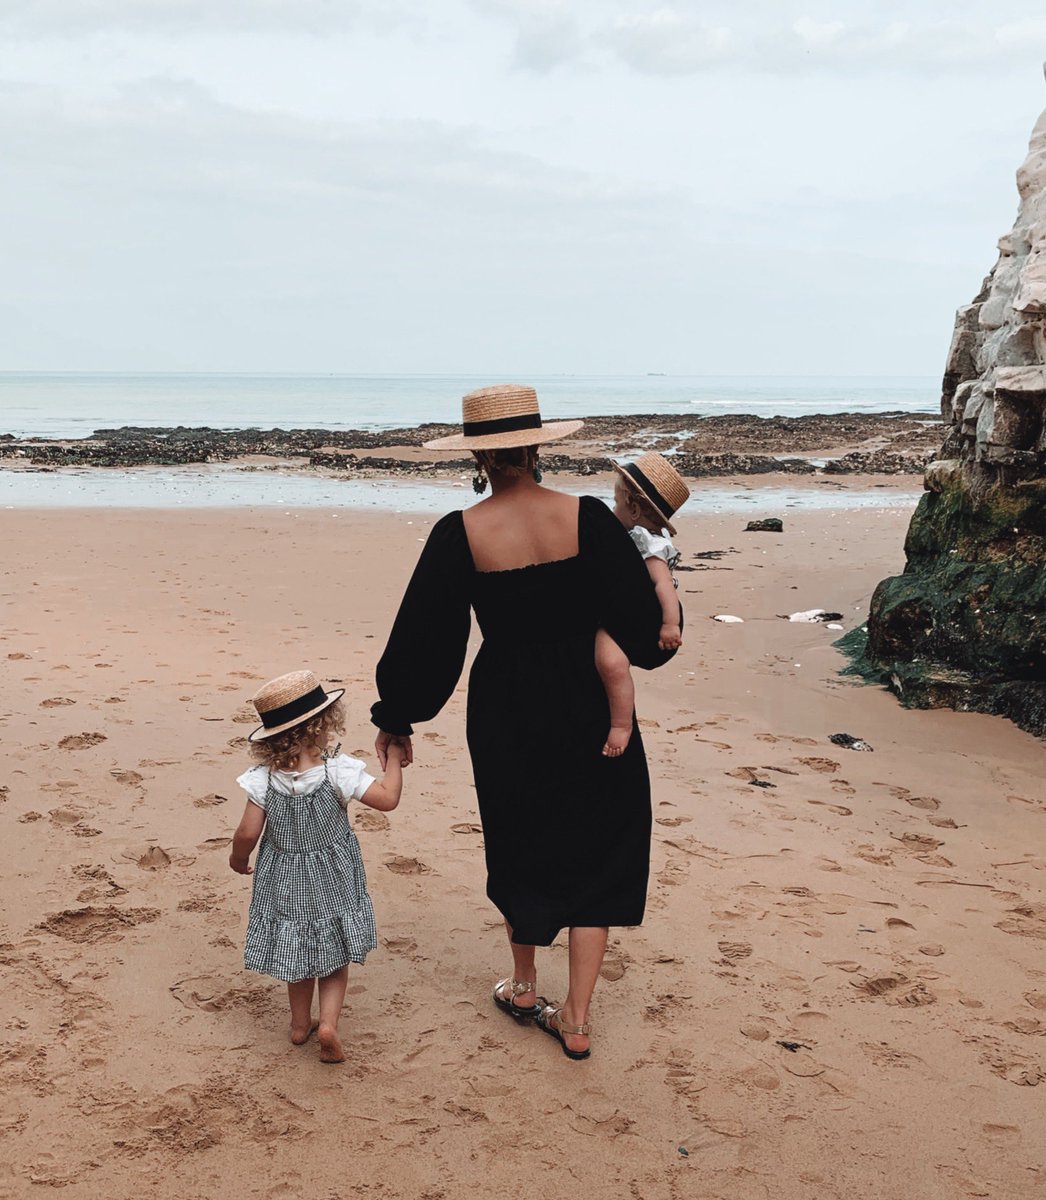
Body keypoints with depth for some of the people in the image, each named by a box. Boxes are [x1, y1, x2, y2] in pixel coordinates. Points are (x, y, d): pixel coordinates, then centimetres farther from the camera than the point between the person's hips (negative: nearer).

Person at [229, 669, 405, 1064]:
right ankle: (328, 1023, -1)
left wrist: (238, 859, 8)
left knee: (299, 955, 22)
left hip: (284, 882, 2)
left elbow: (248, 833, -14)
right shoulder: (338, 772, -23)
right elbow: (388, 798, -17)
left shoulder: (264, 779, -17)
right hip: (331, 883, -2)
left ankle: (300, 1024, 34)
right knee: (335, 959, 15)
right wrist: (393, 759, -2)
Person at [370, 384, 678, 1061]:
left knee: (520, 848, 21)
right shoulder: (589, 518, -13)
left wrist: (396, 718, 7)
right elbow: (643, 623, -9)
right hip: (589, 706, 0)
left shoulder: (458, 536, -13)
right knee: (593, 852, 13)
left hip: (507, 712, 0)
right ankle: (576, 1019, 16)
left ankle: (524, 989, 39)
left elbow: (423, 639, -6)